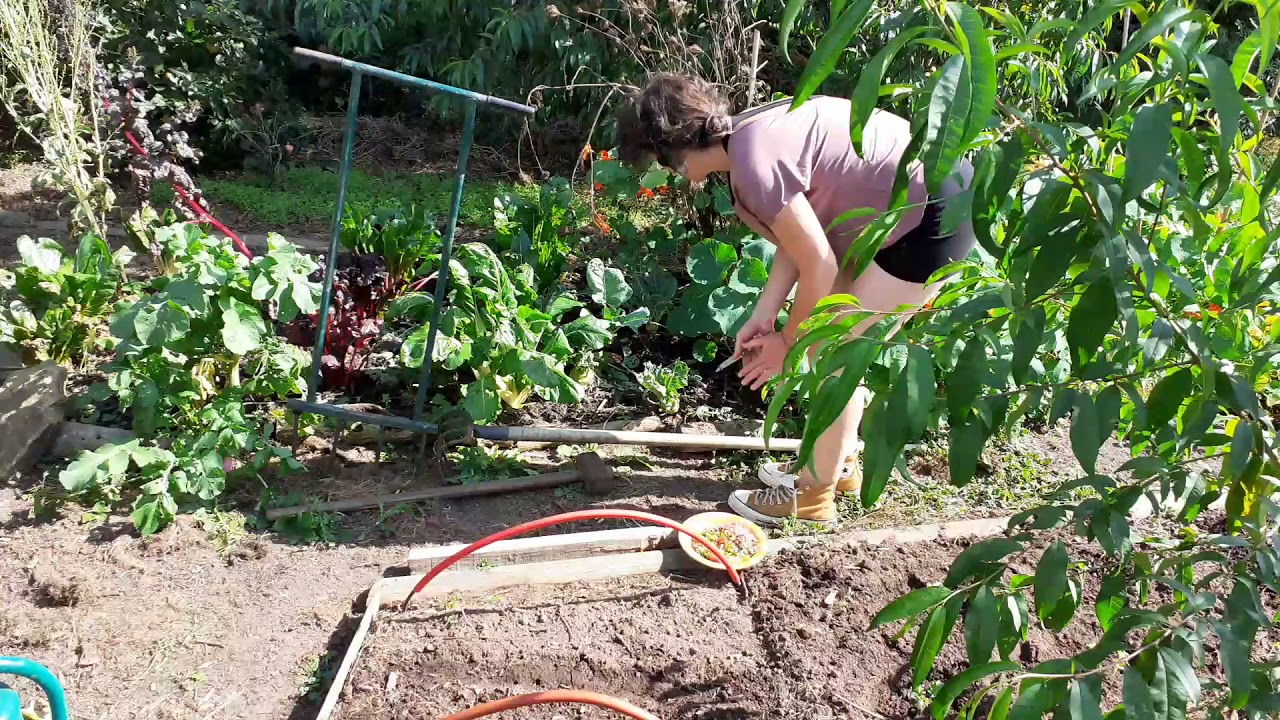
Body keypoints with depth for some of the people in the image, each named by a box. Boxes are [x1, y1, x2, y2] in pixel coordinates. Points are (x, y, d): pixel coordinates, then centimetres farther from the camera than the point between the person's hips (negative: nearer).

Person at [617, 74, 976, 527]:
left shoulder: (754, 162, -24)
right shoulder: (750, 133, 5)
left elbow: (819, 269, -19)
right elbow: (799, 238, 10)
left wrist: (786, 341, -4)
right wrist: (763, 317, 7)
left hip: (936, 217, -10)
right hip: (924, 194, 10)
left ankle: (813, 495, 14)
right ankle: (839, 463, 34)